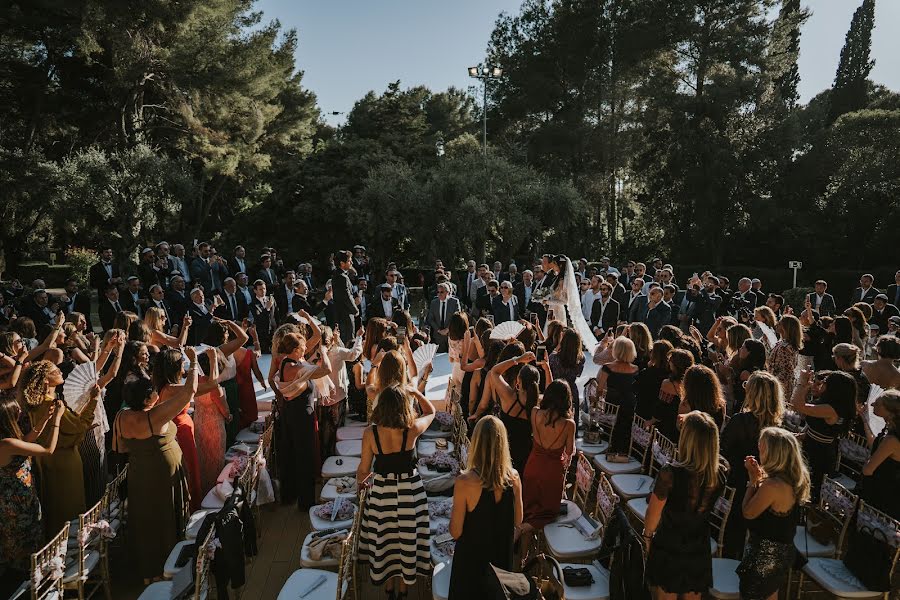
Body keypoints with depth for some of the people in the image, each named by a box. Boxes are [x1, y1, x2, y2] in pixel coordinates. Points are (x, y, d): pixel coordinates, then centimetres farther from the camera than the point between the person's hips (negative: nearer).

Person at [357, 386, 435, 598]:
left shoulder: (370, 433, -20)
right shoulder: (412, 430, -21)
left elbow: (364, 469, -8)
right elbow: (430, 411, 1)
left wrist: (360, 480, 12)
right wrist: (414, 392, 3)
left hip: (381, 490, 0)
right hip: (410, 489, 0)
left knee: (385, 539, 21)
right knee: (408, 538, 20)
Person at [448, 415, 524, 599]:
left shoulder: (465, 482, -29)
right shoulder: (514, 477, -16)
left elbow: (455, 532, -18)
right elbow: (517, 522, -1)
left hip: (472, 559, -3)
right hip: (502, 555, 3)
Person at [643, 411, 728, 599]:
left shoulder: (671, 473, -31)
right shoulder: (721, 471, -18)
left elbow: (652, 514, -16)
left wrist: (648, 535, 4)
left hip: (668, 550, -3)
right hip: (699, 552, 3)